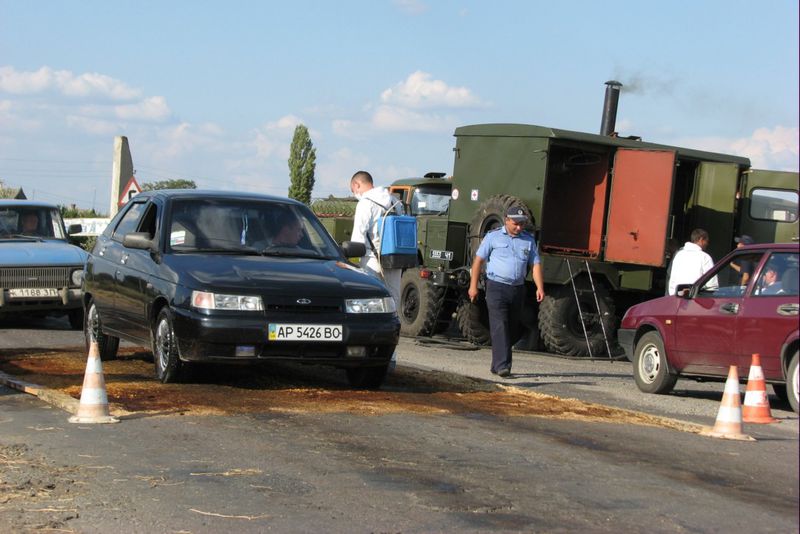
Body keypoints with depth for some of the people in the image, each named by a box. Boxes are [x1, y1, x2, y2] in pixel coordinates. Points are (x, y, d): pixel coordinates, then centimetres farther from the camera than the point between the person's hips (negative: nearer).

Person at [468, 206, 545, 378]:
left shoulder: (529, 240, 10)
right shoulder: (493, 237, 1)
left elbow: (535, 265, 6)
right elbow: (478, 260, 2)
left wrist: (540, 287, -8)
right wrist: (473, 285, -3)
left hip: (518, 289, 5)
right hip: (497, 287, -4)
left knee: (510, 329, 9)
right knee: (499, 327, -14)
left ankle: (496, 366, 19)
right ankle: (502, 366, -20)